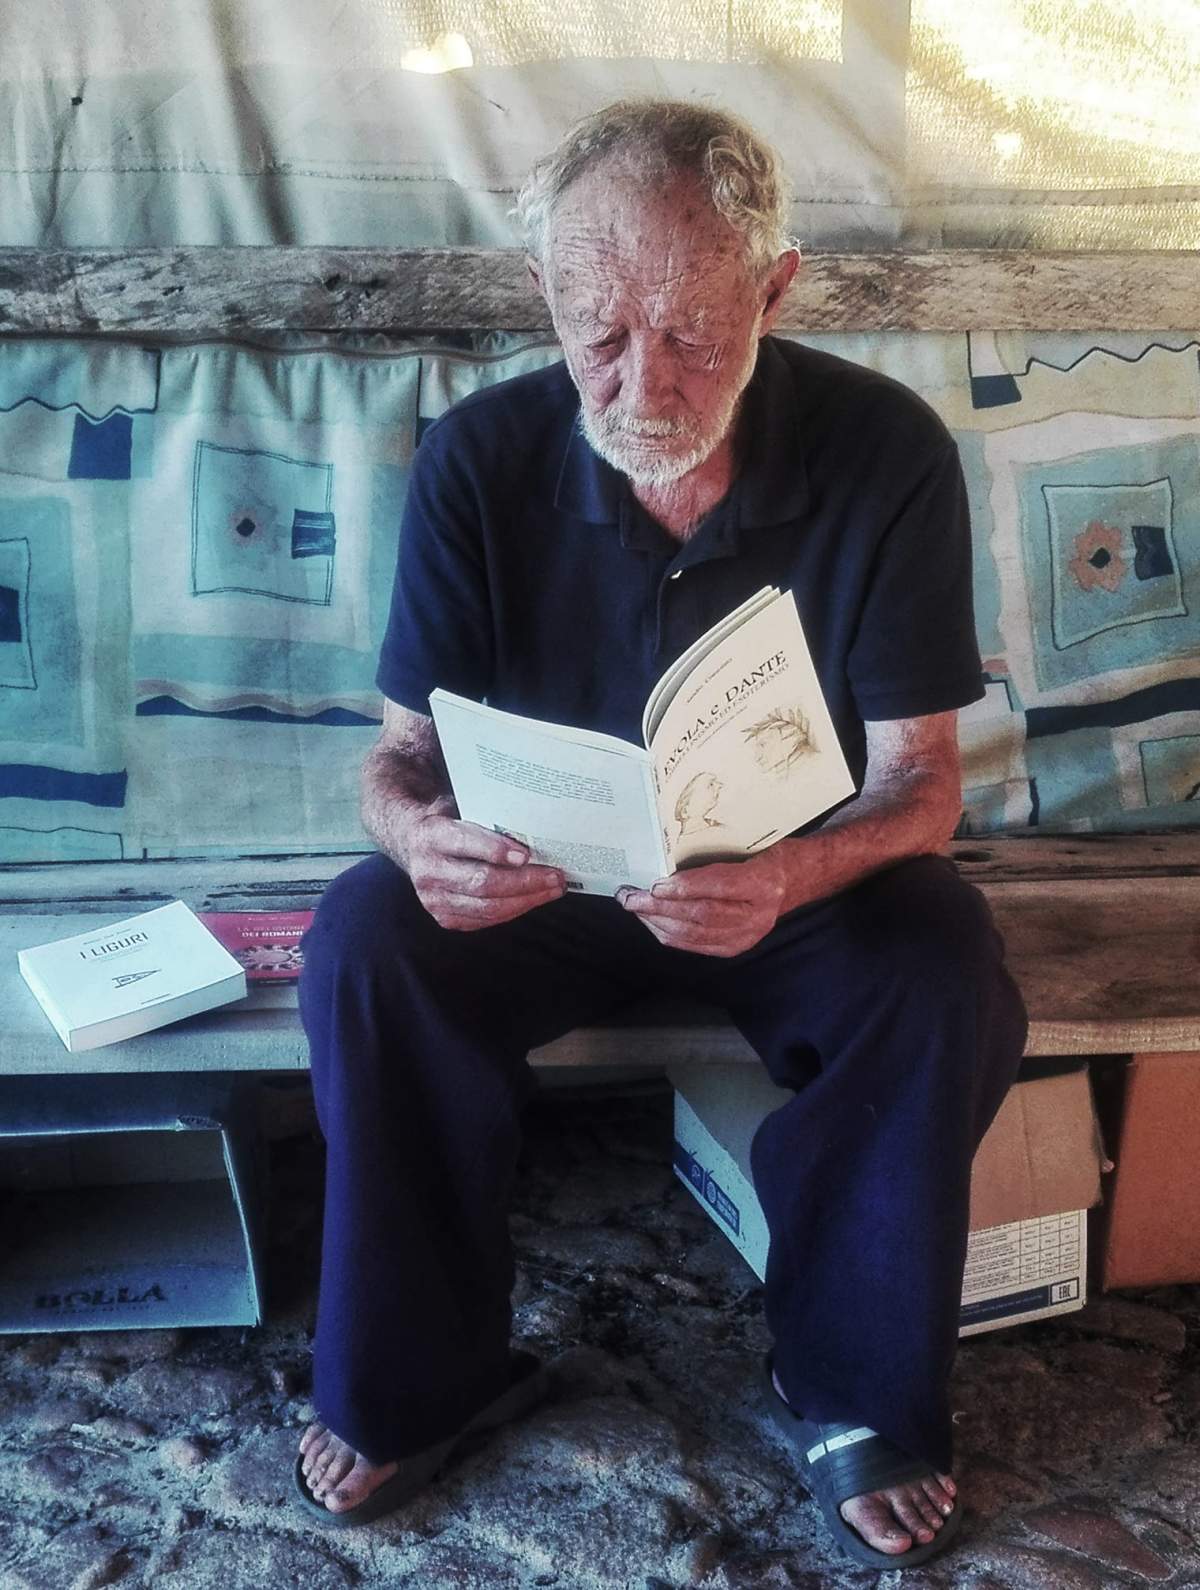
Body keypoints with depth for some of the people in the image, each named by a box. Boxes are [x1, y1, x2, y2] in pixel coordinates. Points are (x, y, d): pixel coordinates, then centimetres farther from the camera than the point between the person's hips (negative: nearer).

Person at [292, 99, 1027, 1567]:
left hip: (801, 880, 0)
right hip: (544, 875, 1)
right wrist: (418, 832, -35)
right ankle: (419, 1377, -3)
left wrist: (791, 874, -39)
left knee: (949, 980, -29)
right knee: (363, 942, -26)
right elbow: (404, 746, -9)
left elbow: (917, 777, -16)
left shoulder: (888, 453, -16)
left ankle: (852, 1390, -3)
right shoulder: (480, 456, -13)